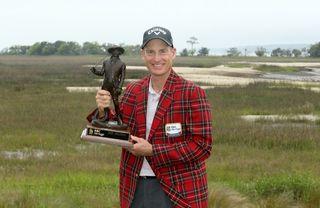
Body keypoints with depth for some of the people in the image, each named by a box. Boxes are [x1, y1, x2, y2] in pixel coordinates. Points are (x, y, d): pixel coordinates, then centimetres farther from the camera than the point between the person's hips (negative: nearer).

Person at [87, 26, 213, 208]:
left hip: (178, 192, -5)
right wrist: (103, 112, -10)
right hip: (136, 188, 5)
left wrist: (152, 151, -18)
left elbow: (202, 146, -14)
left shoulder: (192, 93, -9)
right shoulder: (133, 91, 6)